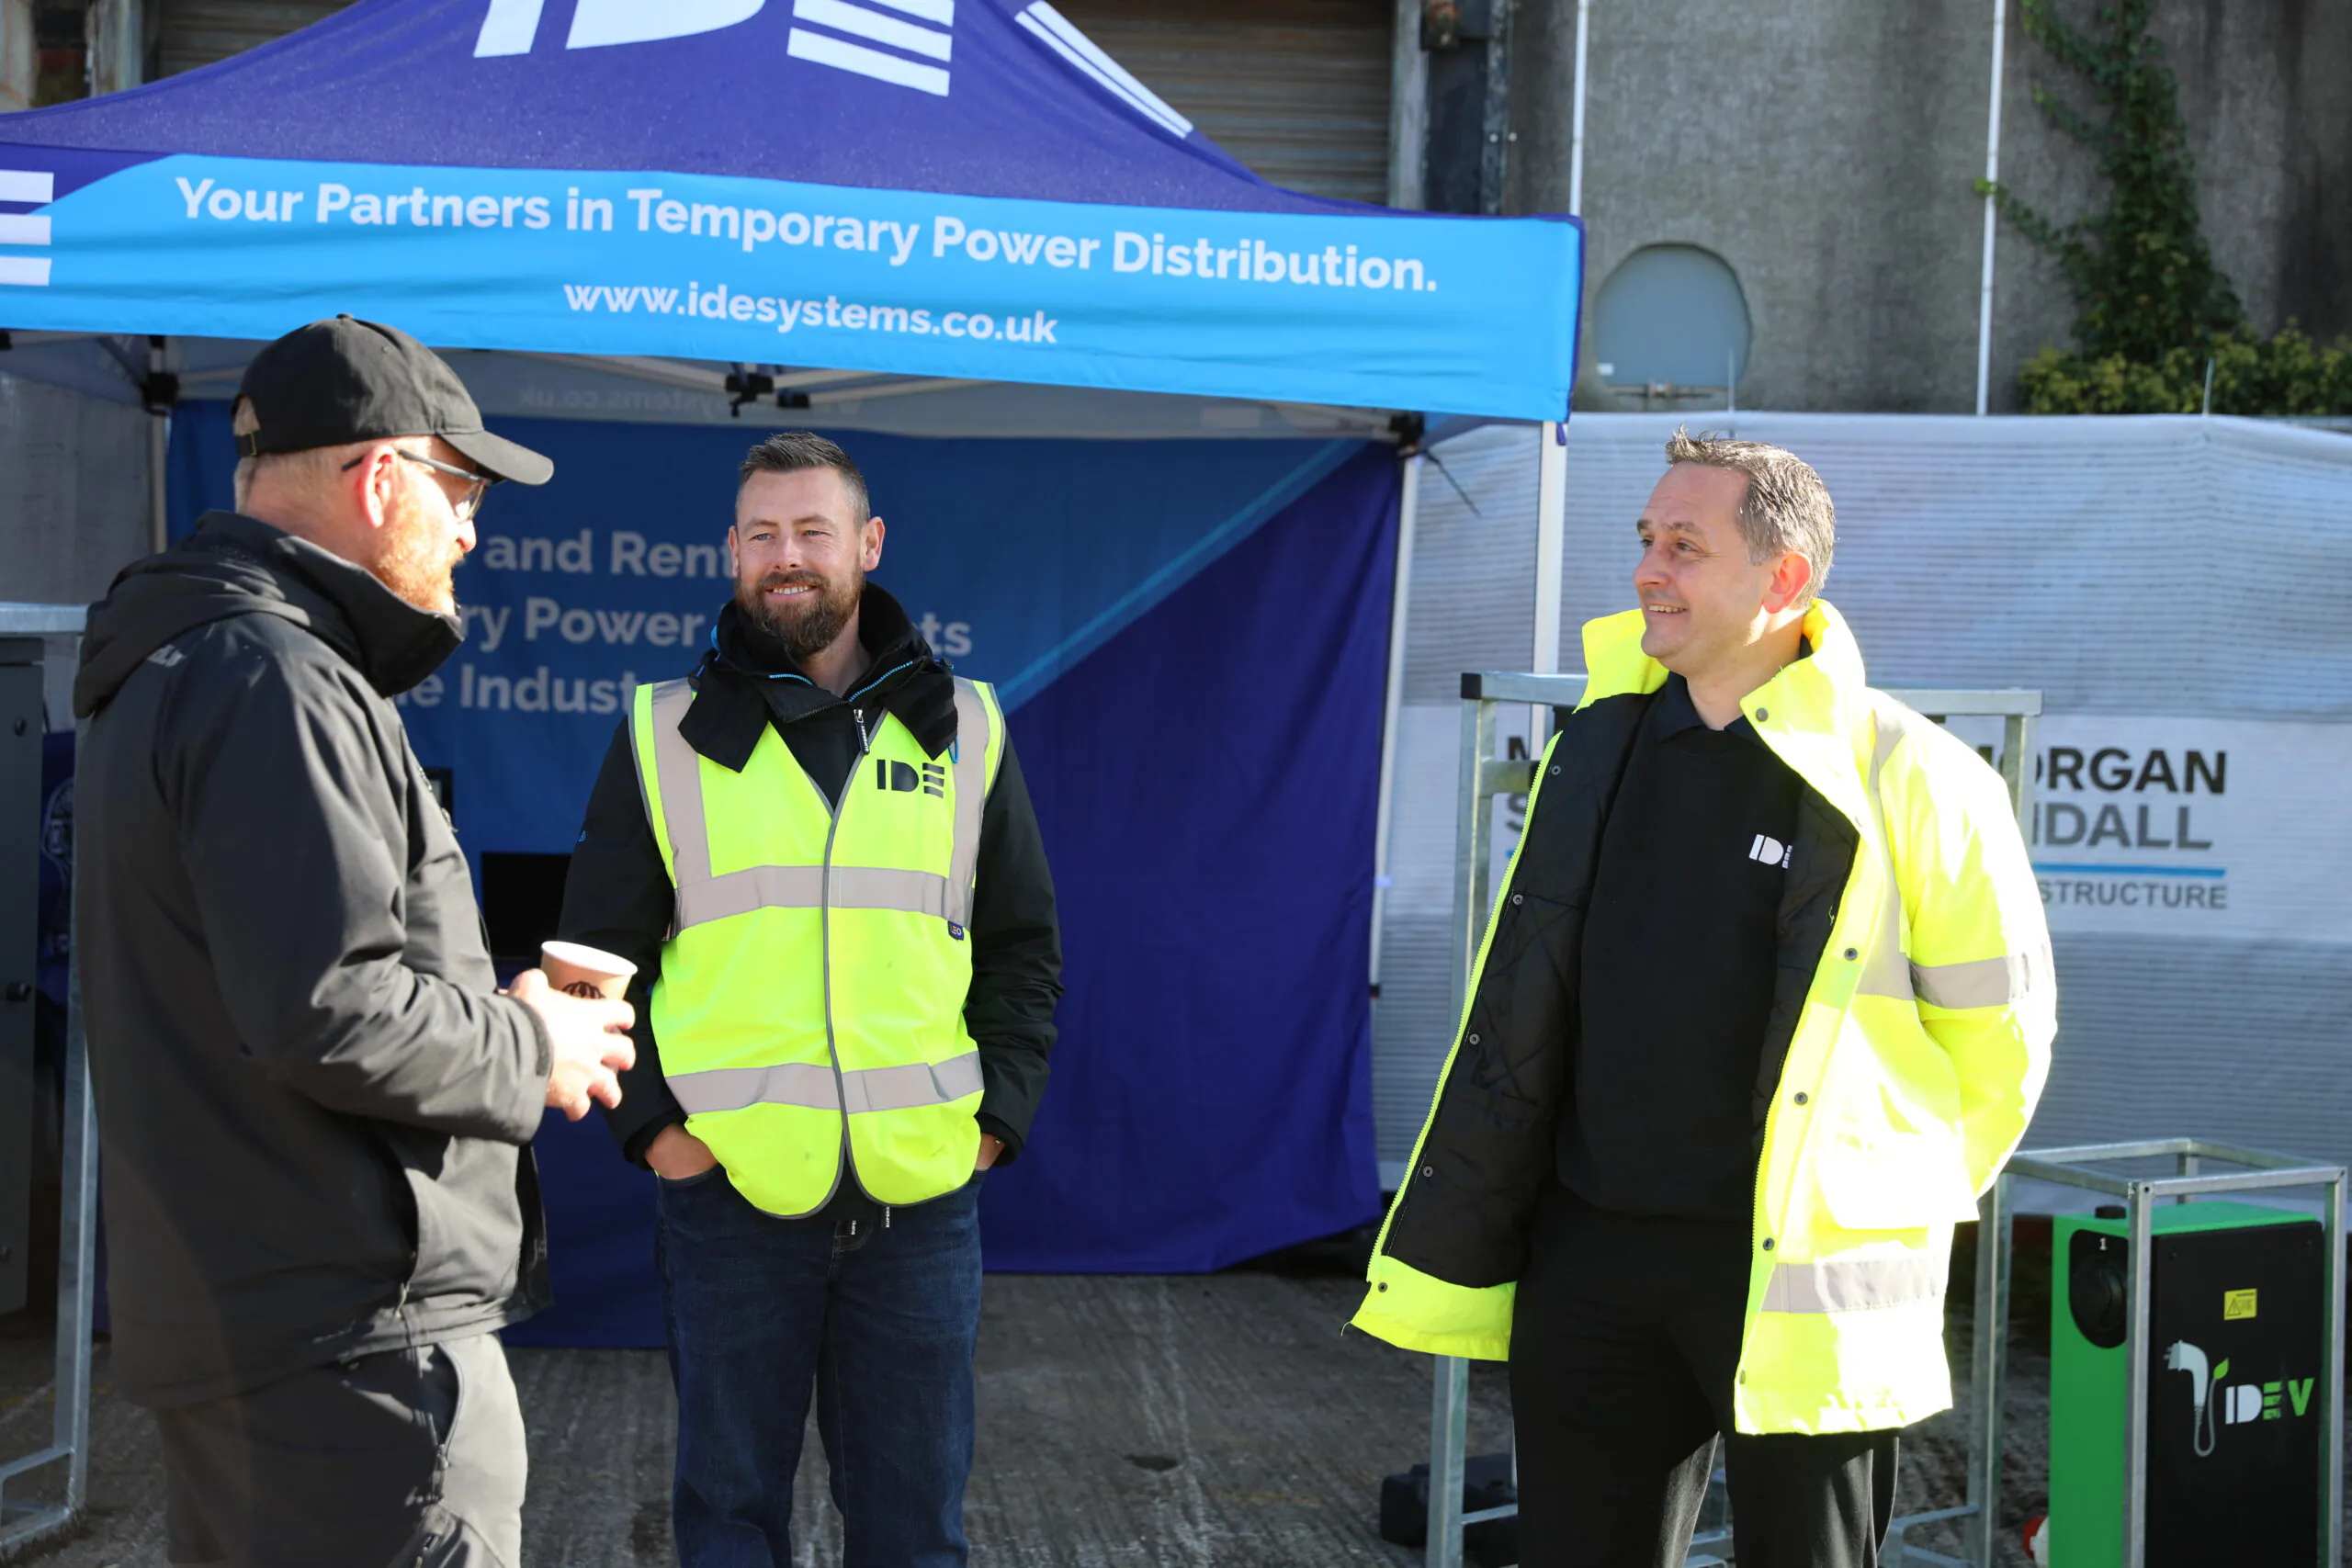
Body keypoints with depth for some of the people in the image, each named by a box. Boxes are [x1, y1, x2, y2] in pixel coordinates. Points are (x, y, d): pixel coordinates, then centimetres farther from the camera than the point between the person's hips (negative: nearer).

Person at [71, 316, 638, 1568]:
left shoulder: (178, 666, 17)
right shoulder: (274, 679, -17)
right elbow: (325, 1012, -25)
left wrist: (496, 1008, 10)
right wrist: (531, 1052, -9)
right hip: (352, 1333, -11)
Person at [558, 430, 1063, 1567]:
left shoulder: (961, 729, 7)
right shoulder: (667, 733, 4)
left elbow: (1024, 946, 11)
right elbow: (598, 957, 6)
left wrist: (998, 1117, 1)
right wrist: (648, 1122, -4)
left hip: (923, 1194, 1)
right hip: (730, 1189, -1)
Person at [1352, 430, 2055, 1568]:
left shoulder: (1909, 783, -11)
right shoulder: (1600, 746, 7)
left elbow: (1997, 1040, -1)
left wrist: (1899, 1200, 10)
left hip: (1802, 1267, -5)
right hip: (1589, 1258, 5)